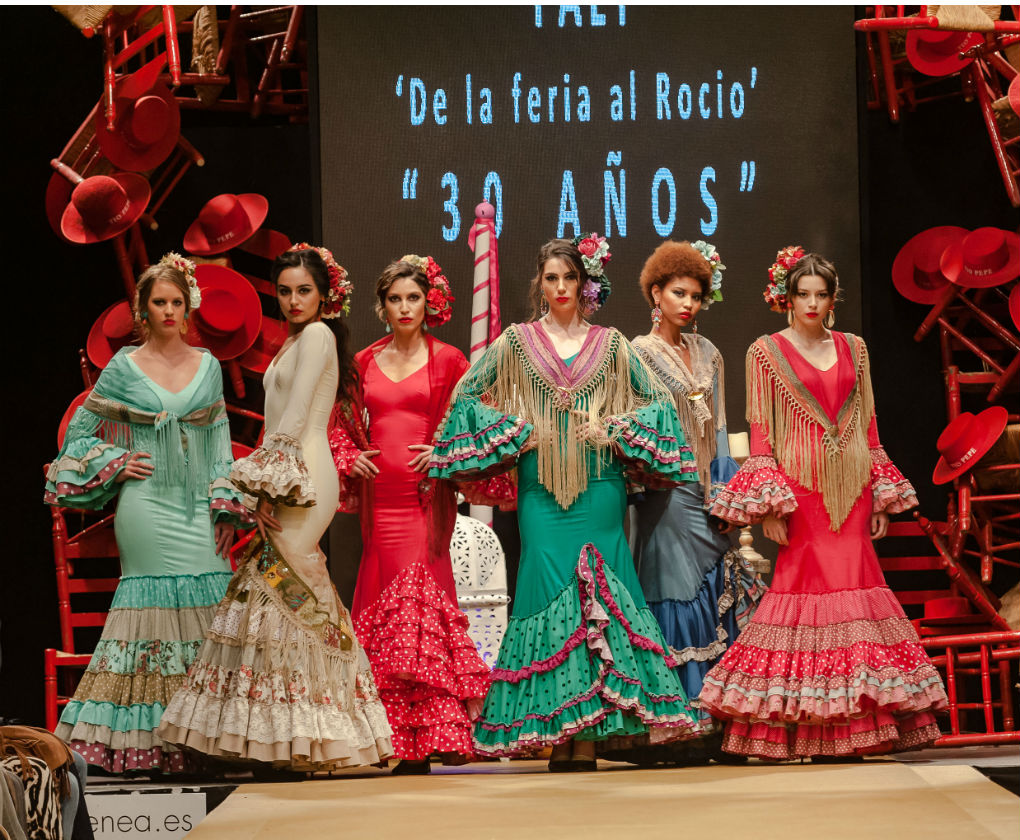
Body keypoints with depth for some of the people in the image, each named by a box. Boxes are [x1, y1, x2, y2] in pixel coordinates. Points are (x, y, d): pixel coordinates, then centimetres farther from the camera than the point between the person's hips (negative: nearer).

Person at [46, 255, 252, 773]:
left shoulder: (208, 366, 11)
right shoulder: (124, 368, 4)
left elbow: (220, 445, 11)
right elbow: (81, 431, 11)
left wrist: (226, 508, 3)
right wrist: (116, 464, -3)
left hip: (198, 506, 3)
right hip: (147, 507, -3)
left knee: (209, 605, -5)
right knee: (152, 608, -6)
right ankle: (147, 741, -1)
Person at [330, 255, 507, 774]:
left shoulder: (447, 361, 4)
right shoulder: (364, 363, 12)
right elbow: (344, 425, 19)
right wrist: (349, 459, 1)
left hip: (427, 496, -3)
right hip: (379, 498, 3)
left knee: (425, 597, -10)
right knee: (383, 603, 1)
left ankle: (438, 734, -9)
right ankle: (403, 744, 4)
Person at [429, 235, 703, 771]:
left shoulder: (610, 345, 12)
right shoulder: (516, 343, 10)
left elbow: (656, 401, 12)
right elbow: (468, 395, 10)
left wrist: (614, 432, -3)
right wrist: (513, 433, -2)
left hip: (599, 490, 1)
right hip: (542, 491, 0)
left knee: (598, 599, -6)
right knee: (548, 595, -8)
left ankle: (589, 736, -3)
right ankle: (555, 733, -4)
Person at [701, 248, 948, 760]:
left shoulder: (853, 349, 14)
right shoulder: (766, 352, 3)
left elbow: (868, 425, 16)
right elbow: (760, 431, -1)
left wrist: (881, 496, 11)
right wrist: (767, 505, -9)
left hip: (850, 486, 4)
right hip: (799, 484, -4)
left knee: (856, 587, -2)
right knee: (802, 587, -7)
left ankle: (855, 727, 1)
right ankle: (798, 729, -4)